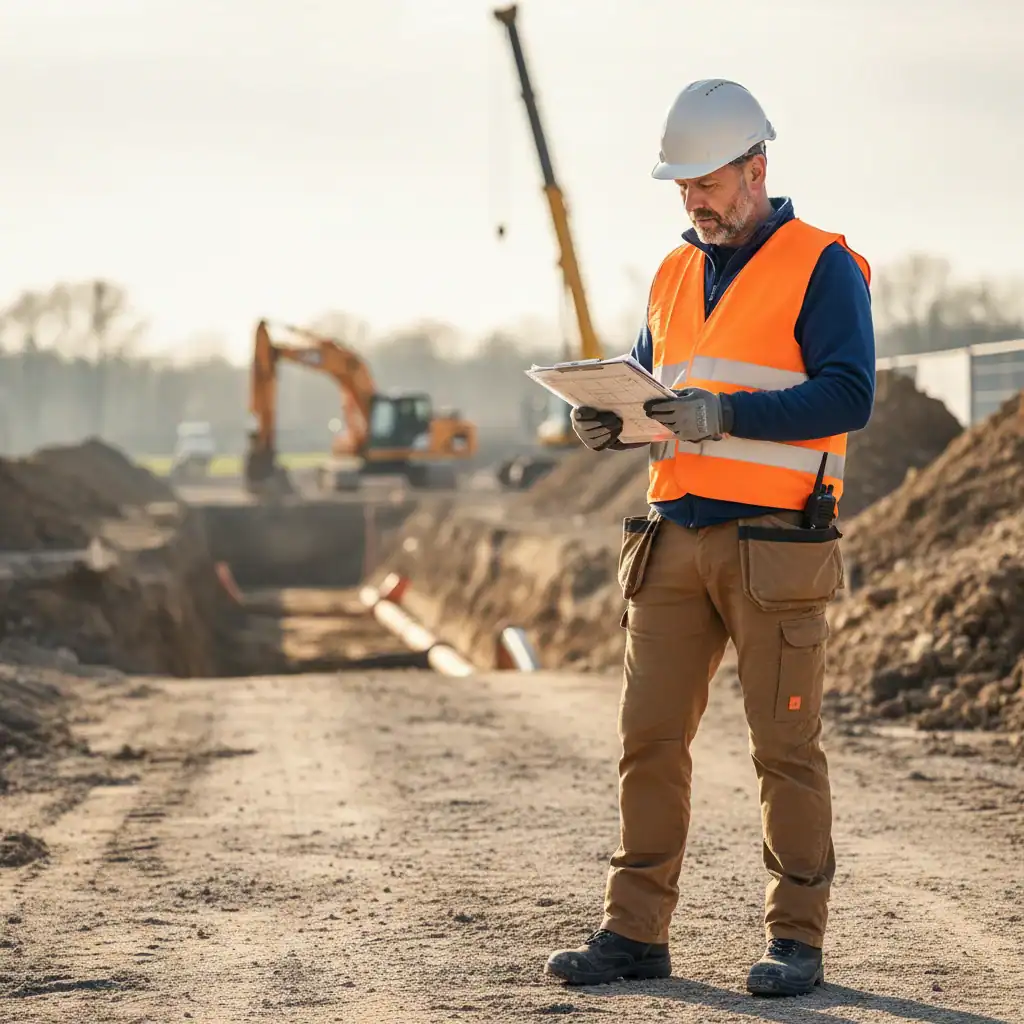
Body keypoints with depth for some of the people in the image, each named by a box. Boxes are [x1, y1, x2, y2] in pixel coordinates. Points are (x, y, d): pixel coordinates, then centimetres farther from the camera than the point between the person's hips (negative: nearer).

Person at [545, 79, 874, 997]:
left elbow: (848, 396, -13)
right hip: (675, 539, 6)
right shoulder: (675, 274, 17)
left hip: (775, 546, -6)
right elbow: (649, 384, 22)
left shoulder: (822, 266, -3)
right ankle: (636, 931, 9)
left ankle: (797, 940, 6)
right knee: (650, 737, 3)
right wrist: (611, 421, -2)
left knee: (786, 745, -1)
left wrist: (724, 414, -23)